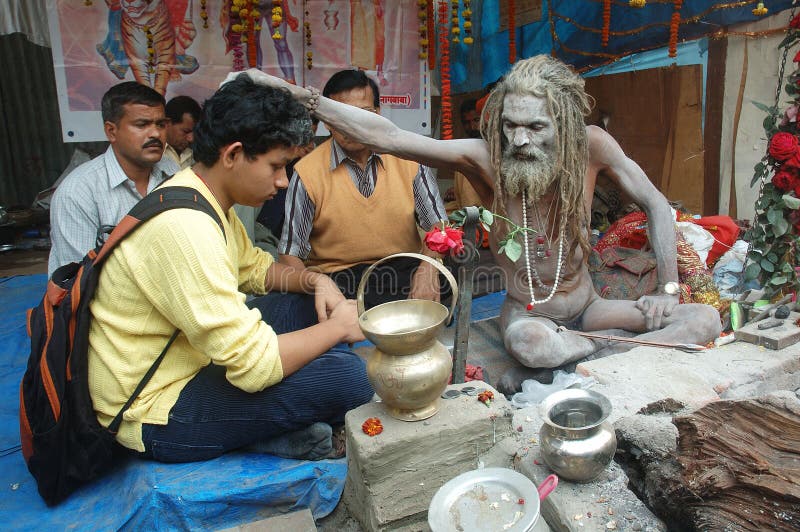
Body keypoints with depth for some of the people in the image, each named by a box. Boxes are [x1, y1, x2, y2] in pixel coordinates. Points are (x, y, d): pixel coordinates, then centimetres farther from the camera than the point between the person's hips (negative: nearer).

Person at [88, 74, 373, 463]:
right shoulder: (184, 227, -29)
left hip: (182, 360, 10)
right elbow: (256, 364, -31)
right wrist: (338, 326, -15)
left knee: (309, 304, 8)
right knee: (346, 374, -24)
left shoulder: (205, 199, 2)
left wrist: (313, 281, -2)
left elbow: (255, 267, 18)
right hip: (155, 413, -10)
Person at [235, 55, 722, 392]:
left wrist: (668, 286, -9)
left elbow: (655, 204, -1)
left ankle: (542, 375, -24)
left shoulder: (591, 145, -14)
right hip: (526, 313, -4)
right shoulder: (485, 158, -20)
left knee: (706, 319, -13)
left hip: (586, 307, 4)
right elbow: (387, 136, -27)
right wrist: (293, 94, -34)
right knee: (527, 339, -40)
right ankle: (630, 356, -9)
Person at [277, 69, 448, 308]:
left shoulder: (408, 159, 4)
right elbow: (290, 254, -1)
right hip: (337, 278, -1)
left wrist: (428, 269, -17)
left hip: (404, 269, 2)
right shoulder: (308, 172, -2)